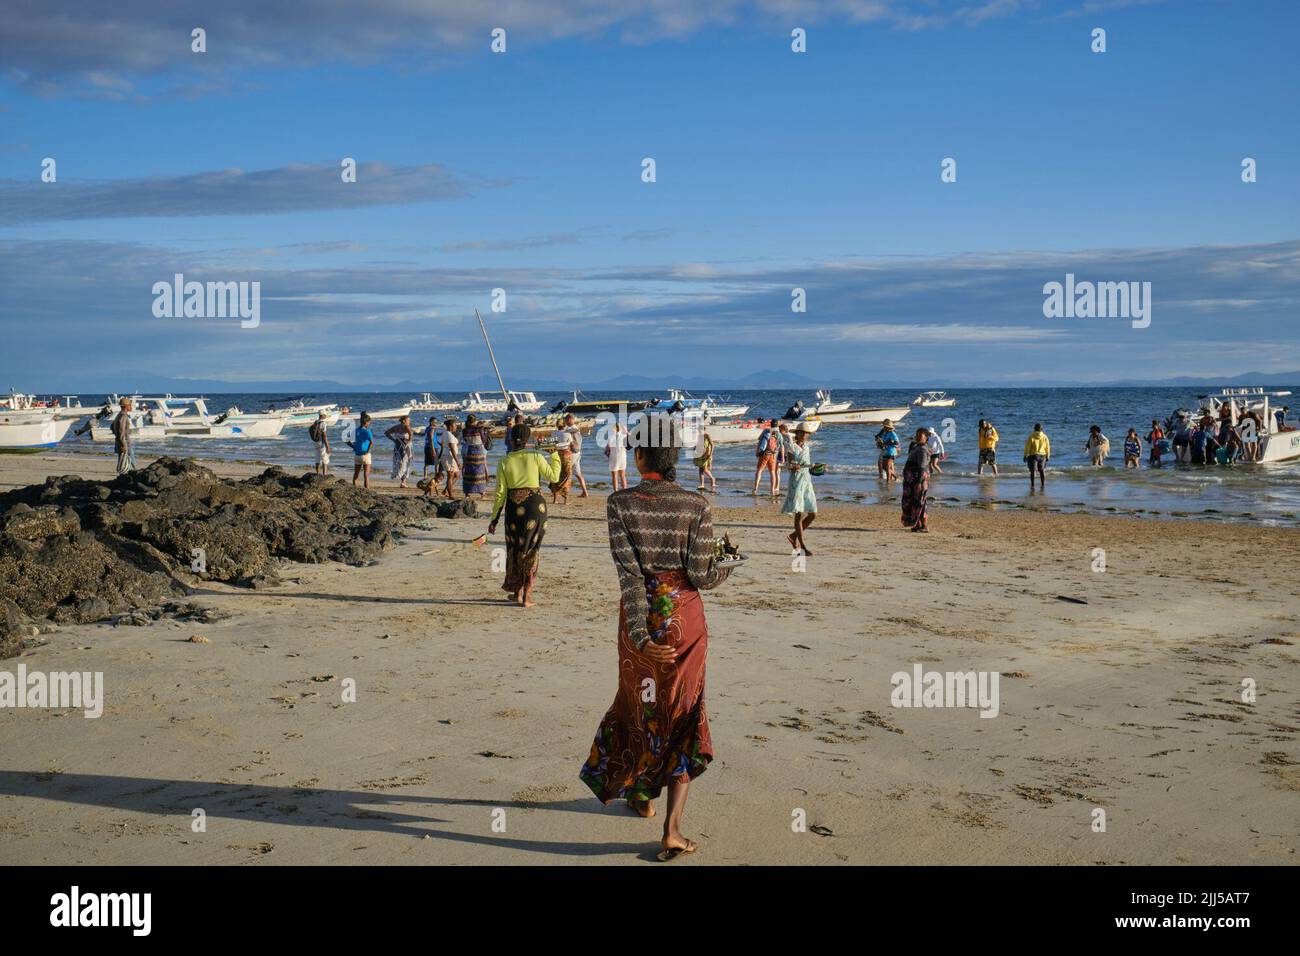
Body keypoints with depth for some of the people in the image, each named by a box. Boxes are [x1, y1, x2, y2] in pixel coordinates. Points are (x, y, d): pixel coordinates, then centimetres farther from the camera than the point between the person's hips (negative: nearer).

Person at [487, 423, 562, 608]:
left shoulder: (504, 462, -3)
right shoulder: (536, 457, -5)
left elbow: (501, 493, -2)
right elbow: (553, 477, 3)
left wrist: (494, 519, 4)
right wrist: (555, 457, 19)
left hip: (514, 507, 1)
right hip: (536, 504, -1)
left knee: (514, 548, 18)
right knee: (532, 549, 9)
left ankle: (517, 592, 25)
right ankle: (527, 596, 6)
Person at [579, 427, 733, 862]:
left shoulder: (620, 503, -9)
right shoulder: (696, 504, -8)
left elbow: (628, 570, -15)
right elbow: (701, 574, -10)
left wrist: (640, 635, -18)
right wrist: (727, 565, 13)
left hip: (640, 614, 0)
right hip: (685, 617, 0)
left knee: (639, 701, 24)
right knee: (683, 715, 7)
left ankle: (641, 793, 45)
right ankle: (672, 830, -2)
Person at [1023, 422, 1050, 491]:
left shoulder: (1031, 436, -10)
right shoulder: (1044, 437, -1)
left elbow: (1027, 447, -9)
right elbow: (1047, 447, 4)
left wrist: (1025, 456, -1)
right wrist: (1047, 456, 13)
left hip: (1033, 455, -3)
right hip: (1042, 456, 3)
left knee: (1032, 471, -1)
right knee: (1041, 470, 14)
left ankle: (1032, 486, -5)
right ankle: (1043, 486, 17)